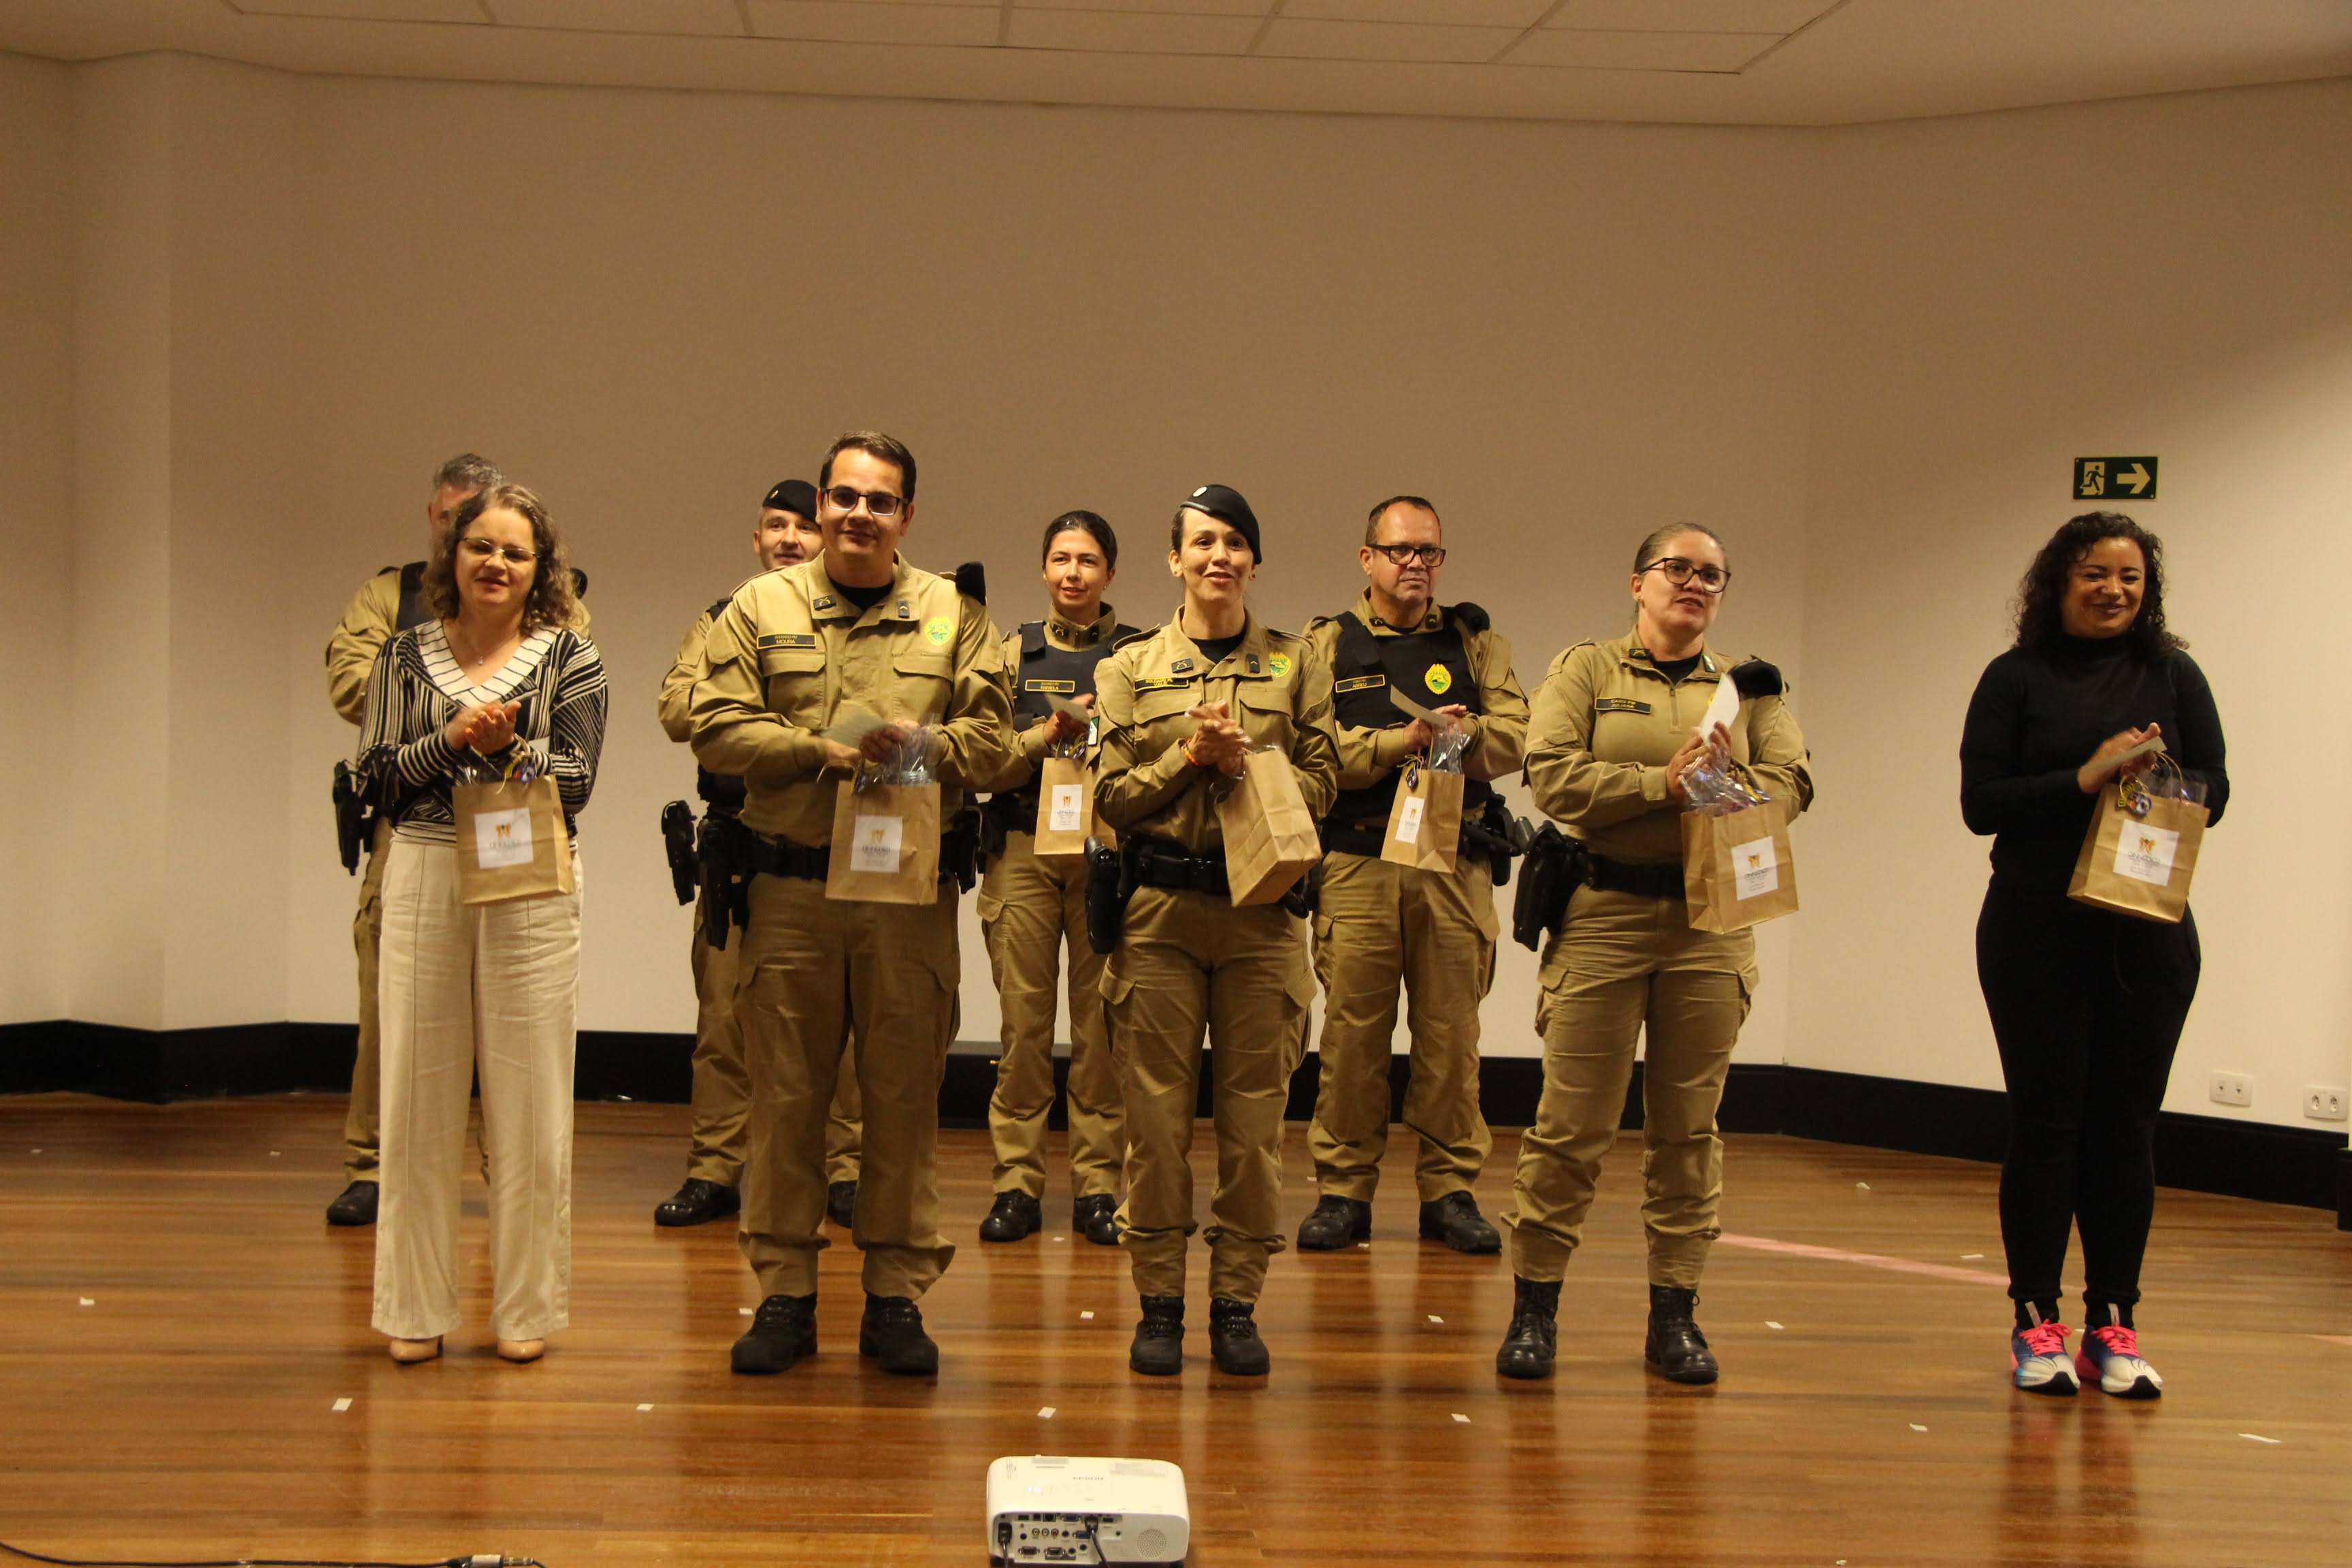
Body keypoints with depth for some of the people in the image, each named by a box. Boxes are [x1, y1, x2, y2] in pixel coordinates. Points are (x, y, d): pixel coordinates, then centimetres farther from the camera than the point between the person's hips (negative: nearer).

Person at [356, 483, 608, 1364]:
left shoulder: (569, 658, 4)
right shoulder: (407, 656, 9)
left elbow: (577, 777, -3)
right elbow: (377, 771, 2)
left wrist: (506, 745, -18)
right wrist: (453, 738, -13)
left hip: (533, 887, -1)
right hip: (425, 880, 1)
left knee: (529, 1098, 2)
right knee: (418, 1093, 4)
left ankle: (525, 1308, 13)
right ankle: (417, 1308, 15)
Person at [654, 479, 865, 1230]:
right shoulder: (720, 624, 14)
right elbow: (678, 710, -1)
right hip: (737, 839, 1)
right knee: (723, 1013, 3)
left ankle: (845, 1170, 10)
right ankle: (713, 1172, 11)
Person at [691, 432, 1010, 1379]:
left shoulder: (954, 615, 9)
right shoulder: (760, 608, 7)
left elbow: (990, 740, 4)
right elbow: (716, 729, -2)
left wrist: (926, 745, -16)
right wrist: (823, 750, -12)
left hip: (910, 893, 0)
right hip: (790, 887, 0)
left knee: (905, 1098, 3)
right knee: (785, 1097, 4)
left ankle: (897, 1297, 14)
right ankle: (784, 1294, 15)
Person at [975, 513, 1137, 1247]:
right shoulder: (1012, 654, 11)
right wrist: (1047, 734, -12)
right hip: (1024, 851, 1)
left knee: (1102, 1023, 1)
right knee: (1023, 1021, 0)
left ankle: (1098, 1186, 9)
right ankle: (1017, 1183, 8)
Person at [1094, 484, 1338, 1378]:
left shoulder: (1295, 663, 9)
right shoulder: (1129, 668, 8)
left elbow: (1322, 784, 4)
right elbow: (1112, 798, 4)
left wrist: (1246, 764, -12)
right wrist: (1187, 758, -11)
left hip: (1261, 907, 0)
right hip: (1158, 905, 0)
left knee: (1254, 1114, 2)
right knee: (1156, 1112, 0)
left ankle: (1237, 1302, 11)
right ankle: (1159, 1300, 9)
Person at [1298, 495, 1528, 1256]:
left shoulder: (1475, 642, 14)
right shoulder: (1328, 645, 9)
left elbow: (1514, 738, 1)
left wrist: (1464, 734, -19)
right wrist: (1403, 741, -17)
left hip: (1455, 865, 1)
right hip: (1358, 860, -1)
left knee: (1451, 1030, 3)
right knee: (1352, 1029, -1)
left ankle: (1450, 1189, 13)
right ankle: (1343, 1190, 9)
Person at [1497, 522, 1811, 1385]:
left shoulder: (1750, 685, 13)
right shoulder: (1585, 670, 5)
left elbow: (1792, 782, 1)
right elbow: (1553, 776, -9)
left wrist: (1727, 780, -17)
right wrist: (1659, 784, -17)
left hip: (1713, 919, 3)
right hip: (1604, 910, -3)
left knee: (1688, 1125, 6)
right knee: (1572, 1121, -3)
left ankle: (1674, 1313, 15)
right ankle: (1534, 1305, 8)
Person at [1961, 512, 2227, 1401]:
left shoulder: (2173, 676, 8)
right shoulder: (2018, 679, 2)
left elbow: (2214, 792, 4)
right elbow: (1982, 803, -6)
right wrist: (2086, 778, -18)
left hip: (2148, 932, 2)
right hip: (2038, 928, -2)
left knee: (2126, 1124, 3)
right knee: (2046, 1119, 0)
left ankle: (2113, 1324, 9)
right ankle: (2037, 1323, 7)